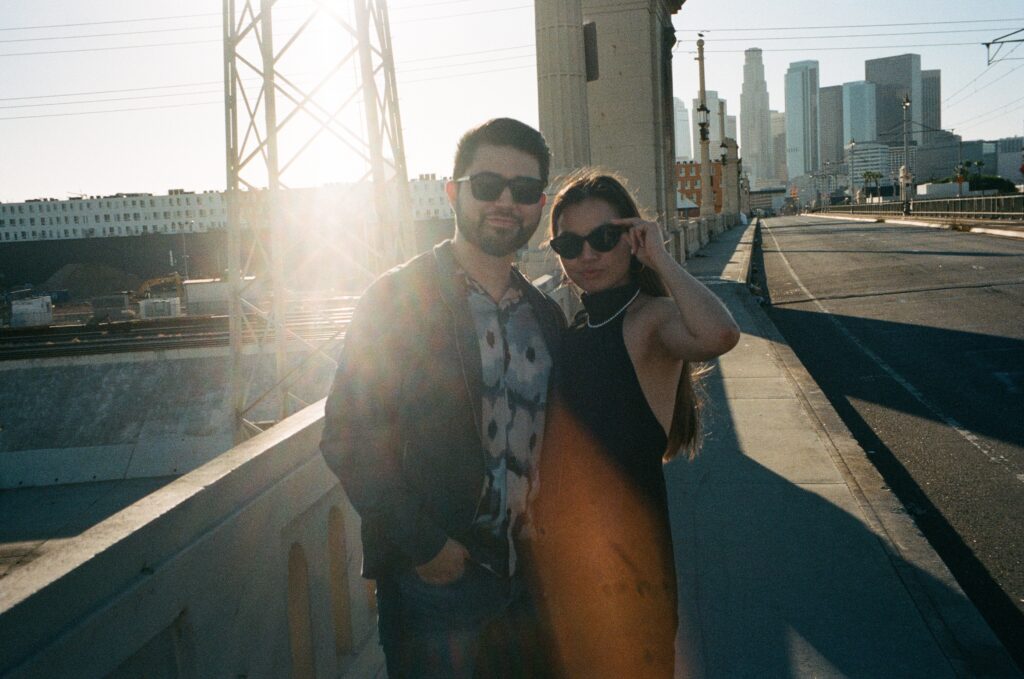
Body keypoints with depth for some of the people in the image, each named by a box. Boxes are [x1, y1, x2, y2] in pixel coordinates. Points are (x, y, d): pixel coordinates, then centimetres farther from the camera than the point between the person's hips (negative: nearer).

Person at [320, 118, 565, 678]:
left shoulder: (546, 315, 9)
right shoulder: (397, 299, -10)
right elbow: (348, 439, -13)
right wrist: (423, 544, -15)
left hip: (525, 570, 6)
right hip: (434, 573, -5)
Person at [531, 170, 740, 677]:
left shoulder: (651, 317, -14)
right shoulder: (566, 324, 7)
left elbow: (719, 335, -38)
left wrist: (660, 259, -26)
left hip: (623, 546, -7)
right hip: (554, 543, 7)